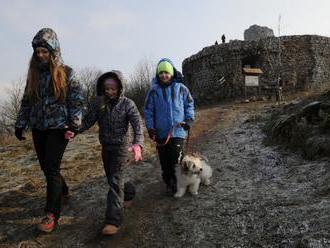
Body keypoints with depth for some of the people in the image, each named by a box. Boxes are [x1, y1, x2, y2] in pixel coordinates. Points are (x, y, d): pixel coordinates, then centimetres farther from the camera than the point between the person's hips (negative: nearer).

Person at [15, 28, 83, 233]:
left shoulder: (66, 72, -3)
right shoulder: (34, 73, 9)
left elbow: (77, 100, -5)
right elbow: (26, 101, 14)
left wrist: (75, 124, -13)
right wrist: (20, 124, 12)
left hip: (59, 127, -5)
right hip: (38, 127, 5)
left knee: (51, 167, -10)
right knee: (46, 167, 11)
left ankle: (52, 214, -5)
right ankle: (62, 190, 38)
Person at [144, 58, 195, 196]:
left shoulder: (181, 88, 2)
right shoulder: (153, 91, 2)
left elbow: (189, 104, 13)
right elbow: (148, 111, 6)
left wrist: (189, 119, 0)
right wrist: (150, 127, -2)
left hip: (178, 131, -1)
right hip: (160, 132, 1)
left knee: (176, 160, -9)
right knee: (164, 161, 8)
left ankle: (176, 184, 7)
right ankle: (169, 183, 24)